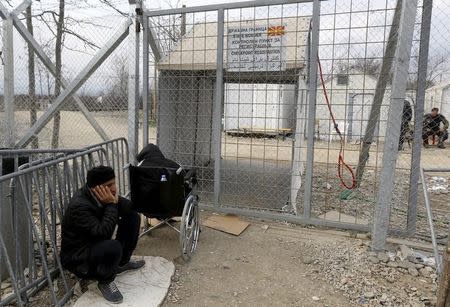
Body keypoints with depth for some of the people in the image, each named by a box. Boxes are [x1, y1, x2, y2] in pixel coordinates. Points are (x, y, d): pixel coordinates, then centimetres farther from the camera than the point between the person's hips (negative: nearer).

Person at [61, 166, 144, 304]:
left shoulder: (104, 195, -8)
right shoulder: (79, 206, -31)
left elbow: (130, 207, -5)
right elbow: (103, 232, -38)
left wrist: (116, 200, -25)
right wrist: (111, 204, -32)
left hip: (97, 244, 9)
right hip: (78, 257, -8)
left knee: (133, 217, 2)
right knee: (113, 247, -39)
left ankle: (122, 262, 15)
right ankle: (105, 281, -6)